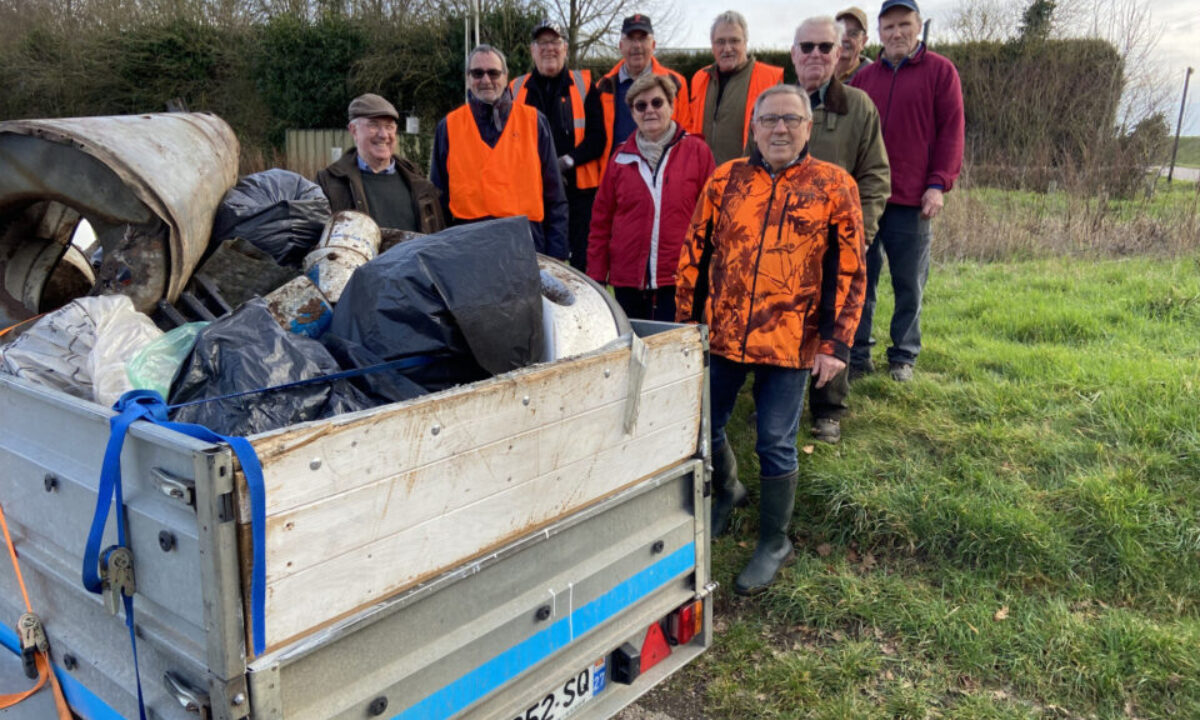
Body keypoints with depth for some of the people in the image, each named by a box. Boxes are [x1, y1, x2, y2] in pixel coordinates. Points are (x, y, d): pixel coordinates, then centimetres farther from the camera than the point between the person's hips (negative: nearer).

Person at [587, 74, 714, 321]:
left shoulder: (696, 151, 2)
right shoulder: (621, 157, 9)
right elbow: (602, 219, 10)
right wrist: (596, 276, 5)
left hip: (679, 282, -2)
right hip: (627, 282, 3)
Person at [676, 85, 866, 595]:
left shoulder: (834, 186, 0)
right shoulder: (725, 181, 5)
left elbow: (850, 272, -1)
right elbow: (694, 256, 9)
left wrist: (836, 343, -6)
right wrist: (685, 325, 8)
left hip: (790, 342, -3)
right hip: (721, 336, 3)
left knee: (776, 446, 4)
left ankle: (774, 543, 25)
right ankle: (726, 491, 44)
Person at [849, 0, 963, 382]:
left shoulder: (940, 71, 3)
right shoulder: (864, 77, 13)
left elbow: (951, 131, -2)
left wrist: (938, 184, -11)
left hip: (912, 200, -3)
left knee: (909, 285, 6)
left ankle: (903, 357, 18)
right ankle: (858, 355, 15)